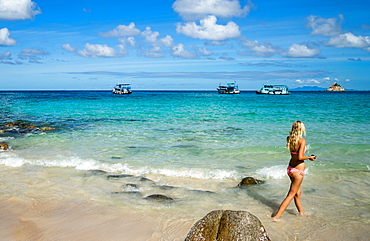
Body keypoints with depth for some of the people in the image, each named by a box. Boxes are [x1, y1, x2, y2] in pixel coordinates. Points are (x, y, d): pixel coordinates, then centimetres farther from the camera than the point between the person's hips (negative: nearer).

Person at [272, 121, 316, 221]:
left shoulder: (289, 139, 1)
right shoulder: (302, 140, -18)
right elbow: (300, 157, -25)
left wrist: (293, 134, 19)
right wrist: (310, 157, -7)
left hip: (290, 168, 7)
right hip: (298, 170, -7)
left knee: (297, 192, 24)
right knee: (291, 195, 2)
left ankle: (301, 212, 40)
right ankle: (276, 216, 1)